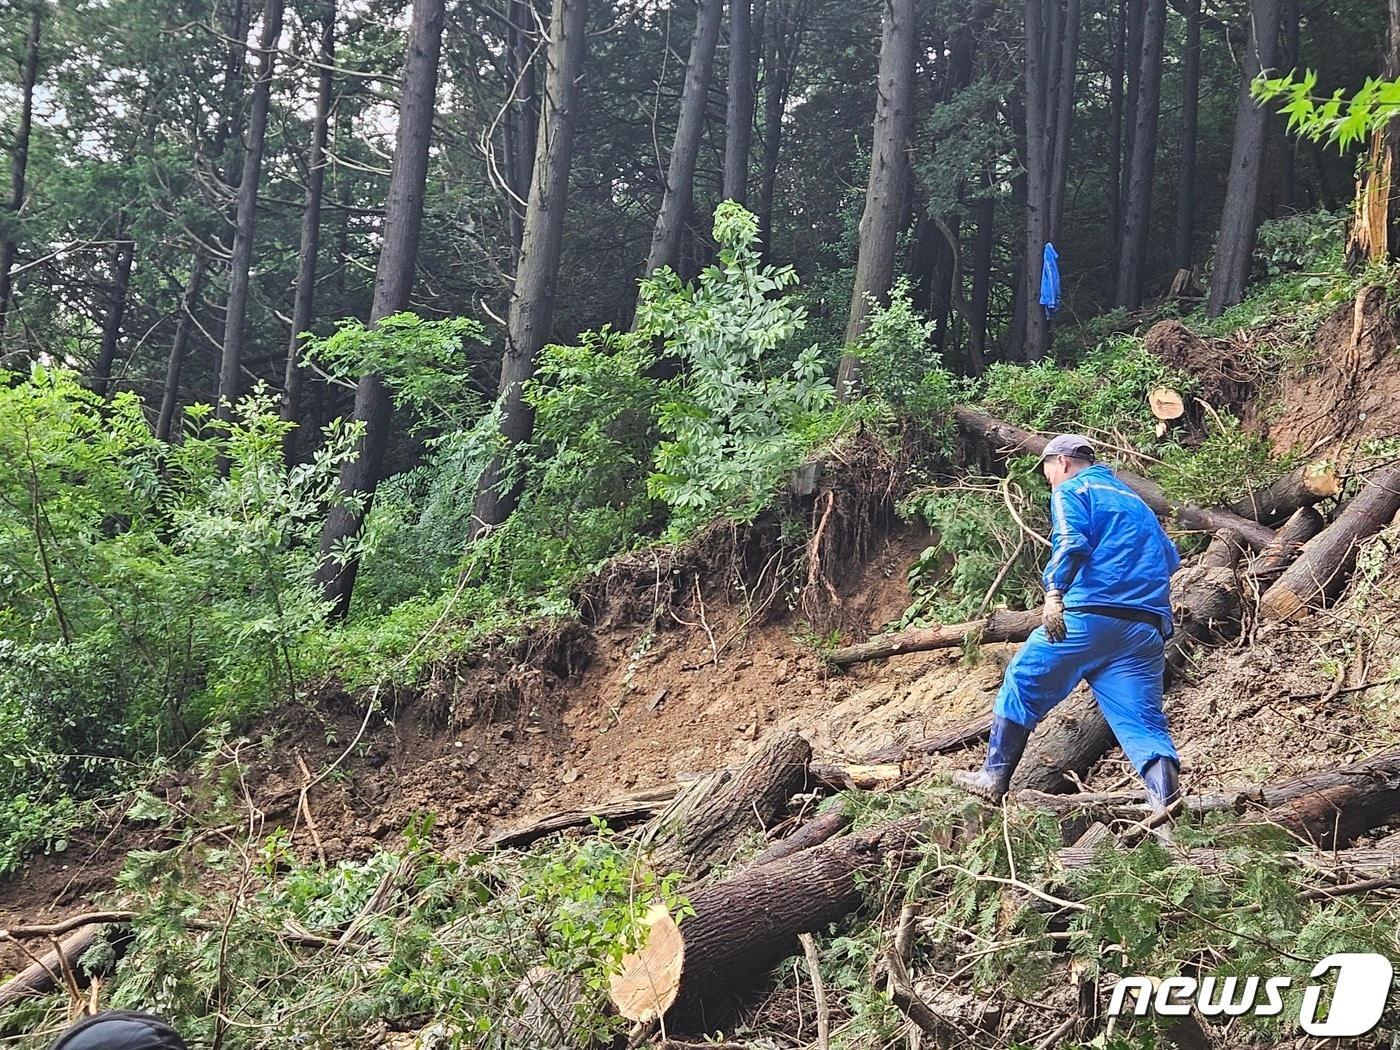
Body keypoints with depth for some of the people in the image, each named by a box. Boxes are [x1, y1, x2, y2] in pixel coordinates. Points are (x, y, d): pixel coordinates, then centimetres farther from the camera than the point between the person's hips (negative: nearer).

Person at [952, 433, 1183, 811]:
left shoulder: (1071, 490, 7)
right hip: (1147, 629, 6)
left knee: (1023, 683, 12)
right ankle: (1167, 800, -18)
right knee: (1143, 721, 1)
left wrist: (1054, 592, -21)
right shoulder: (1135, 501, 29)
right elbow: (1170, 558, 29)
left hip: (1089, 615, -6)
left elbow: (1072, 542, -13)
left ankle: (994, 777, 17)